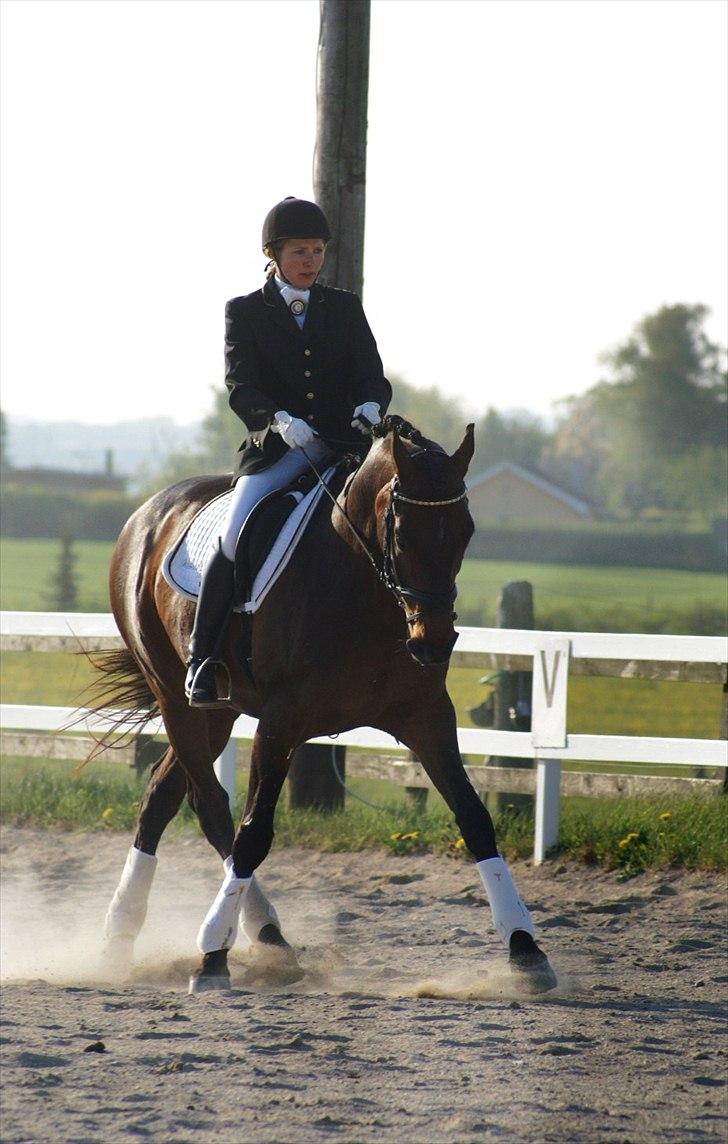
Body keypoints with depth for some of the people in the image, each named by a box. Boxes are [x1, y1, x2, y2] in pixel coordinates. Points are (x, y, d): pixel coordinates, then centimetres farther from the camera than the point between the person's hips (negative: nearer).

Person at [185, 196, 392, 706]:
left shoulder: (345, 308, 16)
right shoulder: (245, 312, 9)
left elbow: (372, 375, 8)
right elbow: (242, 387, -4)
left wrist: (370, 407, -17)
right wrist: (278, 420, -25)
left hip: (344, 446, 2)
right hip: (275, 450, -2)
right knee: (235, 538, -25)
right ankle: (202, 659, -13)